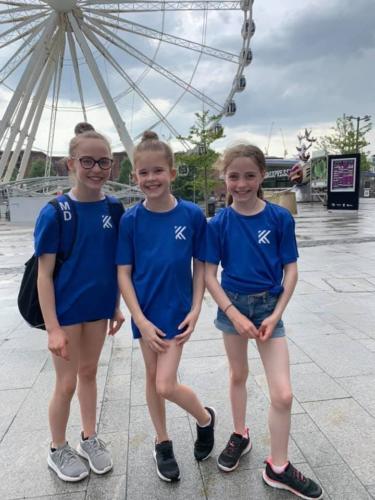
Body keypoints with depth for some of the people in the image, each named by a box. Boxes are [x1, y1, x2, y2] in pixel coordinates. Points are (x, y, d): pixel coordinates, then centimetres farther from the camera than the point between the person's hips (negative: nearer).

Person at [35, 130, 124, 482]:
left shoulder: (113, 209, -2)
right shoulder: (55, 213, -15)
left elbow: (115, 263, 6)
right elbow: (44, 274, -13)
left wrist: (116, 306, 7)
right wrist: (53, 328, -15)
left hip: (98, 307, 4)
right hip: (66, 310, -4)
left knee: (88, 372, 20)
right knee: (66, 383, 9)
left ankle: (89, 439, 39)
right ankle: (58, 450, 34)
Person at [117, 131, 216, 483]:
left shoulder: (192, 215, -10)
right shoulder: (130, 220, -9)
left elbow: (200, 265, -3)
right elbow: (123, 273, -7)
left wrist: (195, 310, -8)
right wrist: (141, 320, -11)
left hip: (177, 310, -2)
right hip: (145, 313, 2)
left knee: (166, 385, -4)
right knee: (152, 377, 15)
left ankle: (205, 418, 28)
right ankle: (162, 443, 38)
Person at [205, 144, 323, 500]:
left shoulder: (280, 218, -9)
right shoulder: (219, 224, -9)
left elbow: (290, 270, -5)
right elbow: (209, 275, -7)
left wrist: (276, 314, -11)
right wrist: (234, 314, -15)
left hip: (269, 306, 0)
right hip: (233, 305, 1)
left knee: (283, 394, -1)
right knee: (238, 374, 20)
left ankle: (278, 468, 22)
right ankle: (240, 436, 45)